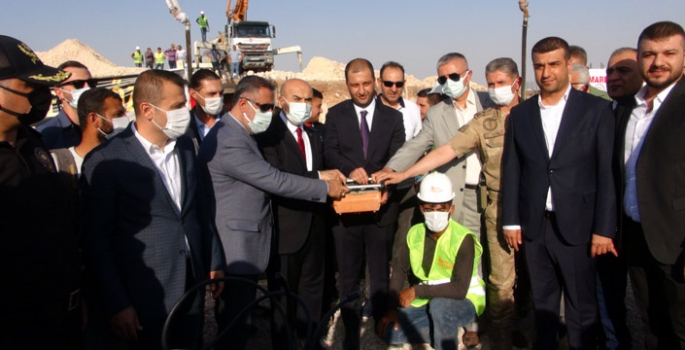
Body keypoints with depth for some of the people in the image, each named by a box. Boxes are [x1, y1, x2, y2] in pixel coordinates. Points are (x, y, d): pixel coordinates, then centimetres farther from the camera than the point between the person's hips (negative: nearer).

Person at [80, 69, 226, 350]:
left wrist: (215, 261, 13)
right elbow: (96, 240, -12)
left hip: (193, 288, 6)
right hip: (145, 298, -5)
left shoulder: (185, 147, 5)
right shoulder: (106, 160, -14)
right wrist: (115, 304, -11)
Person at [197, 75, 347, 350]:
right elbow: (275, 180, -24)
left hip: (244, 241, 10)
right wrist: (325, 188, -13)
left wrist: (318, 176, 4)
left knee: (237, 318, 21)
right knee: (234, 321, 4)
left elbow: (269, 175, 12)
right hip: (236, 246, -10)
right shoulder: (228, 141, -23)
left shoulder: (240, 134, 11)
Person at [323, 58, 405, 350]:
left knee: (380, 273, 14)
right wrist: (350, 169, -27)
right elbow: (329, 152, -8)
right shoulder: (336, 114, 4)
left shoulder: (393, 117, 5)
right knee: (348, 274, 11)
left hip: (380, 205, 0)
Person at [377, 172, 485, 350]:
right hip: (427, 301, 6)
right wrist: (393, 306, -7)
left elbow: (460, 289, -31)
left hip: (463, 302, -6)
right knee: (387, 330, -9)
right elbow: (399, 269, 3)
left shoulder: (463, 239, -23)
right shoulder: (415, 233, -5)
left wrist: (416, 291, -27)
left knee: (439, 305, -38)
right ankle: (446, 330, 4)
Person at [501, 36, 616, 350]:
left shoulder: (596, 109, -2)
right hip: (534, 226, 3)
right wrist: (511, 221, 4)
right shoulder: (520, 114, 7)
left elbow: (607, 172, -5)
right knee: (543, 303, 14)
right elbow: (511, 171, 8)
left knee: (581, 306, 7)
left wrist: (604, 228, -8)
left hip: (576, 226, -2)